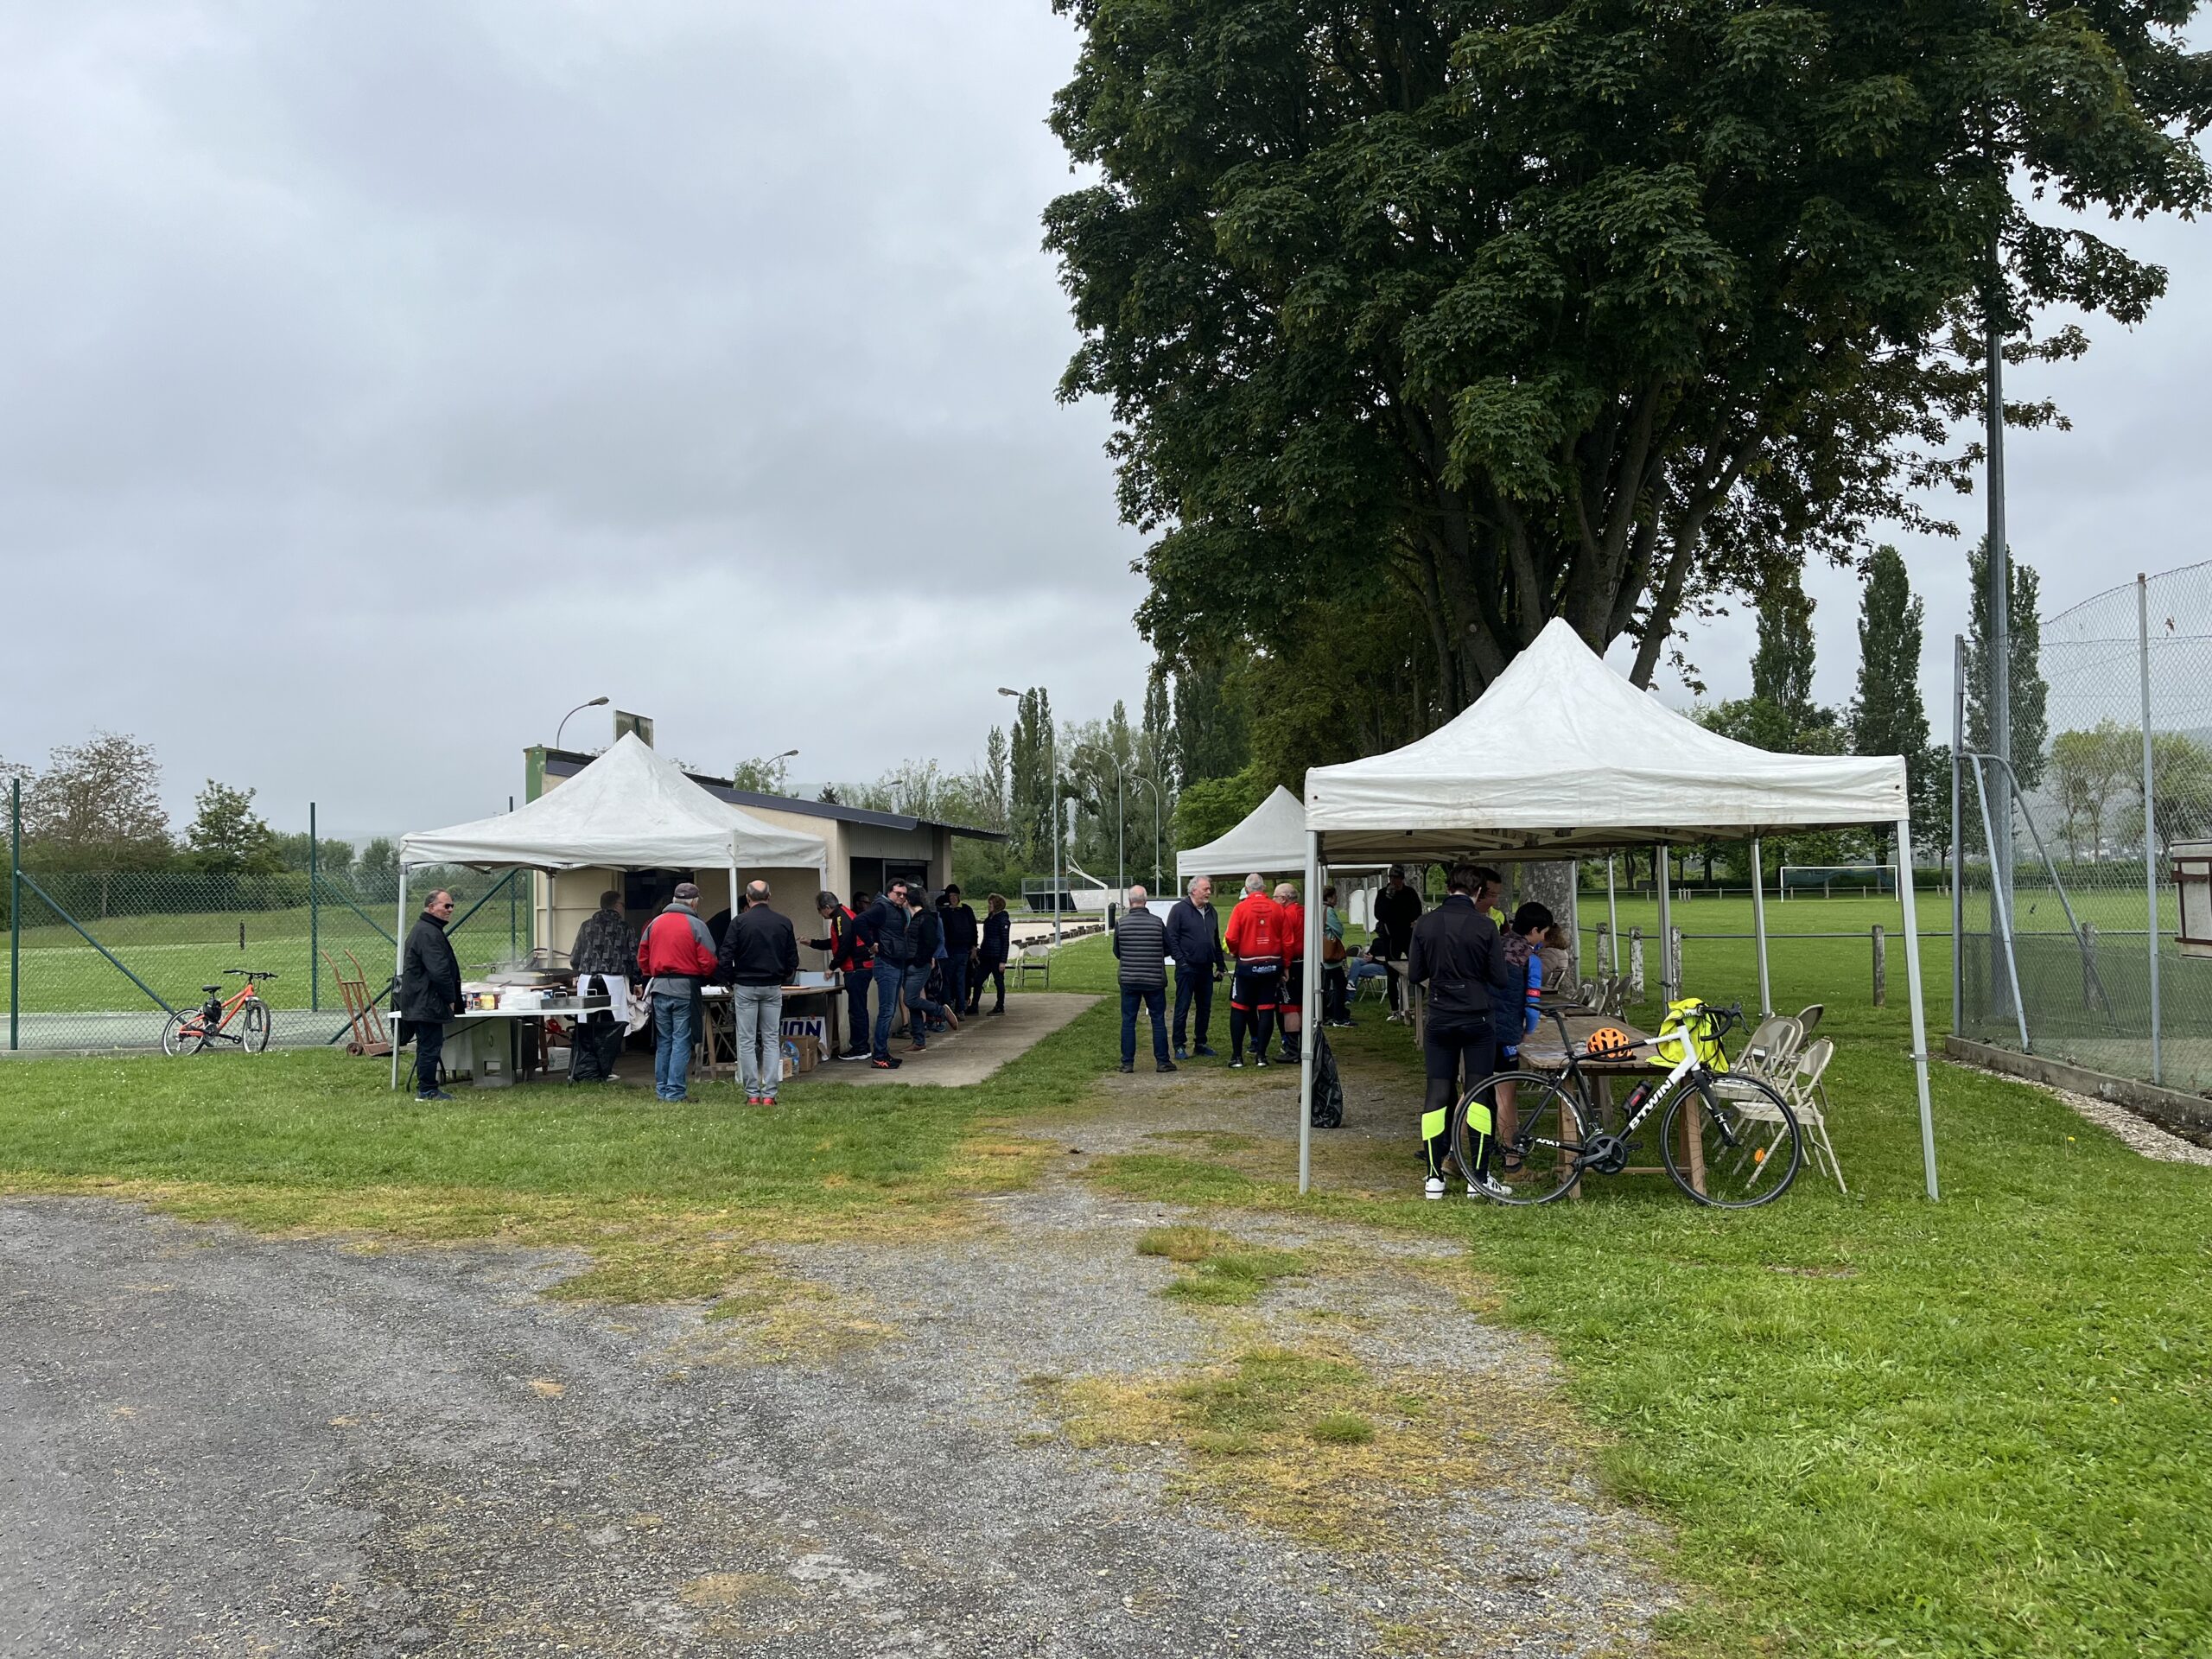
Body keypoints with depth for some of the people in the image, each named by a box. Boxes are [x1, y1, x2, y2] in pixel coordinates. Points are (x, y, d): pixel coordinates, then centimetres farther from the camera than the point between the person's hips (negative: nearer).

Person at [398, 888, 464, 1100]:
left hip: (419, 1002, 11)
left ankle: (425, 1089, 21)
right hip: (427, 1002, -11)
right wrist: (450, 999, -13)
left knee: (428, 1045, 15)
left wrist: (451, 998, 23)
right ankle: (427, 1090, -1)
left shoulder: (424, 929, 20)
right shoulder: (428, 933, -18)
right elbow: (439, 971, -23)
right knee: (430, 1046, -5)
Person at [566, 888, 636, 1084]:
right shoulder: (624, 926, 4)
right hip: (614, 981, -2)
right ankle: (602, 1072, 6)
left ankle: (583, 1071, 3)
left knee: (585, 1029, 5)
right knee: (611, 1028, 5)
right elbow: (634, 957, 2)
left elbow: (574, 959, 11)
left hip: (587, 980, 3)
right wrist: (634, 981, 15)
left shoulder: (587, 926, 10)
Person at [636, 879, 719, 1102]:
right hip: (685, 989, -5)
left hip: (659, 987, 5)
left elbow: (642, 957, 13)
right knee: (681, 1041, -1)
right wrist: (706, 976, 10)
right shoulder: (697, 926, -7)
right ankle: (676, 1092, -3)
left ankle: (662, 1089, 17)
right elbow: (708, 962, -11)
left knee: (663, 1041, 13)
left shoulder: (655, 923, 9)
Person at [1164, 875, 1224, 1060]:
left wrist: (1220, 965, 15)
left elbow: (1216, 940, 20)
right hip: (1187, 968, -6)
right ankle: (1179, 1046, 4)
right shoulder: (1180, 909, -6)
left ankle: (1201, 1044, 21)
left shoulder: (1210, 911, 14)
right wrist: (1181, 961, -16)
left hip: (1206, 968, 6)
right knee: (1182, 1008, -2)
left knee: (1205, 1008, 11)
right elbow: (1171, 938, -10)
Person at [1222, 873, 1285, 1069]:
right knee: (1266, 1009, 6)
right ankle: (1261, 1055, 7)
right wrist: (1283, 964, 11)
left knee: (1239, 1009, 7)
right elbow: (1287, 940, 0)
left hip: (1247, 964, -2)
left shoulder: (1241, 908, -8)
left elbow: (1231, 938, -11)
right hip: (1272, 965, 2)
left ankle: (1237, 1056, 6)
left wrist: (1236, 952, 10)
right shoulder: (1277, 908, -2)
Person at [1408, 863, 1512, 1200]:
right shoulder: (1485, 926, -9)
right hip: (1477, 1020, -2)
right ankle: (1479, 1175, 5)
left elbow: (1415, 974, 4)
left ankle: (1434, 1176, 7)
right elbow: (1499, 979, -7)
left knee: (1437, 1095, 7)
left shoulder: (1425, 924, -1)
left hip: (1440, 1020, 2)